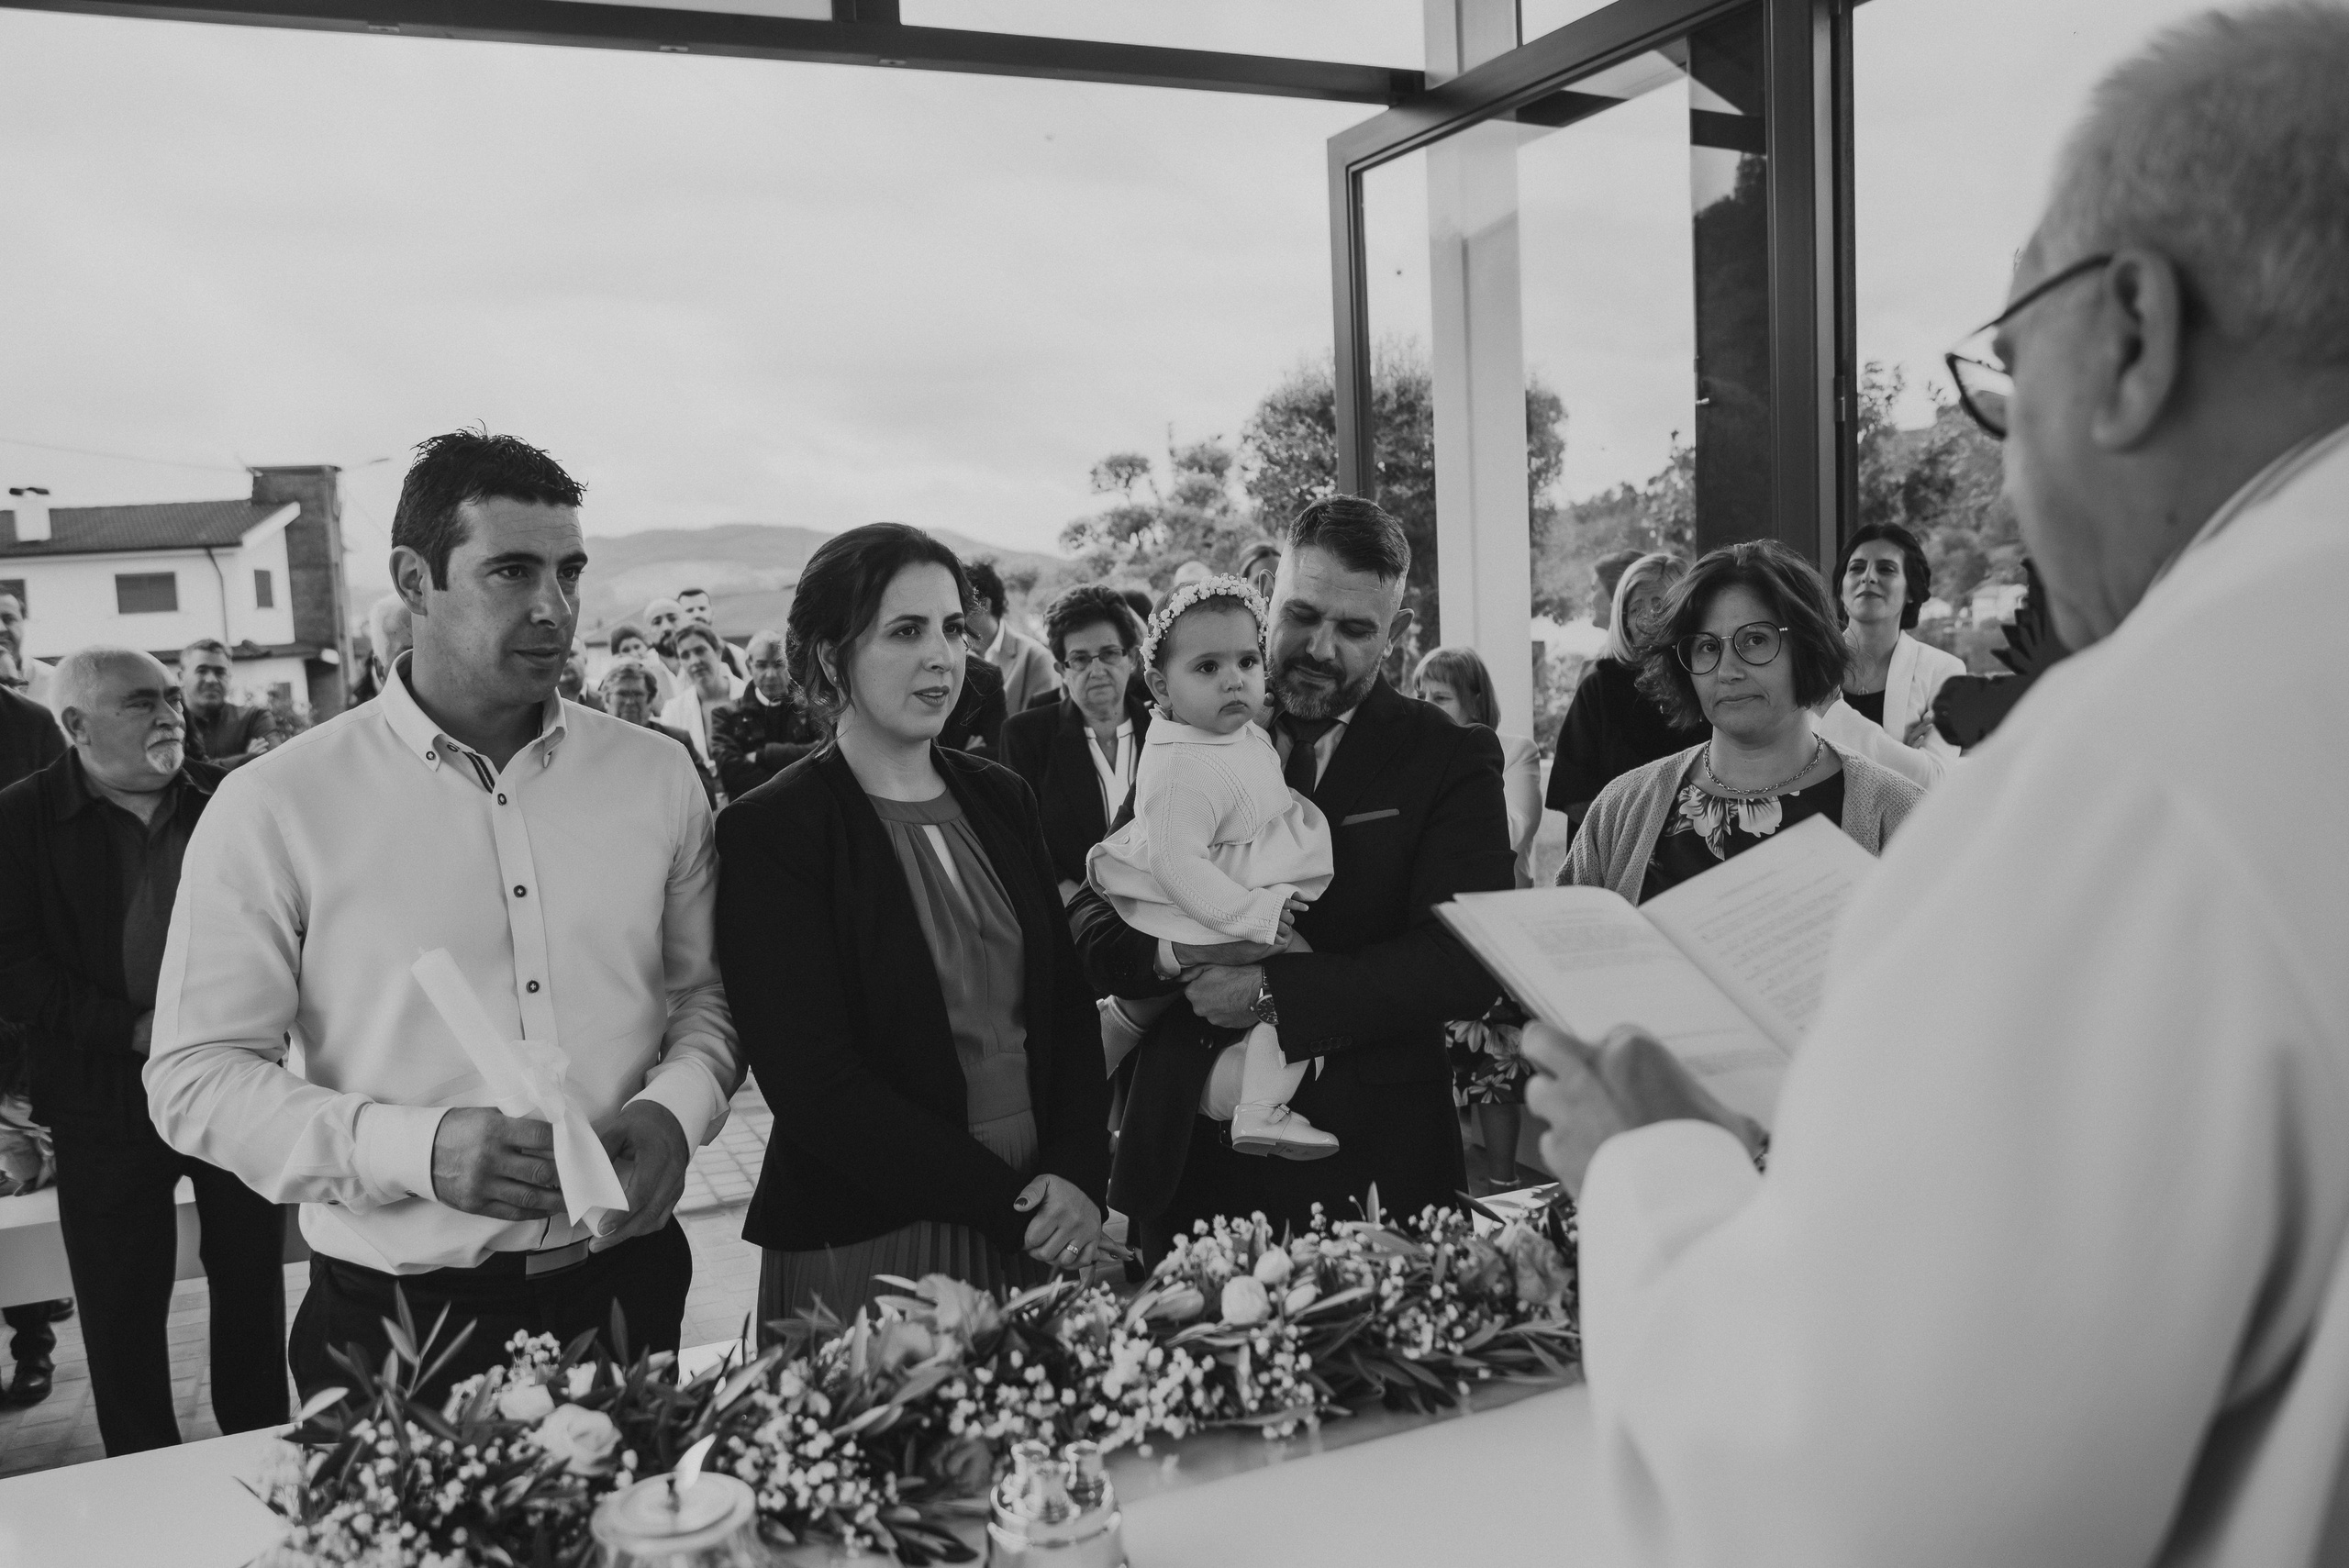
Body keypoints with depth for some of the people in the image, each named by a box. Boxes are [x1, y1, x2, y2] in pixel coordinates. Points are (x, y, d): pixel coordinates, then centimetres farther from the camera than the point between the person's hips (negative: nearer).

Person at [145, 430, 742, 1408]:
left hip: (626, 1294, 3)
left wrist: (676, 1107, -11)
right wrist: (417, 1150, -21)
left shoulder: (656, 775, 2)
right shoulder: (275, 807, -8)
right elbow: (195, 1076, -7)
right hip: (398, 1327, -3)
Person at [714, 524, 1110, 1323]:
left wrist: (1076, 1174, -8)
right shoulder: (768, 831, -10)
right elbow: (814, 1082, -15)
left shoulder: (1000, 799, 7)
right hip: (860, 1248, -5)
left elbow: (1068, 1003, 7)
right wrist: (1007, 1202, -16)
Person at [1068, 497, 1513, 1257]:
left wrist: (1272, 991, -23)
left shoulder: (1451, 759, -3)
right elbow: (1091, 916, 4)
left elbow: (1465, 964, -15)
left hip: (1366, 1166, -2)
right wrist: (1169, 953, -19)